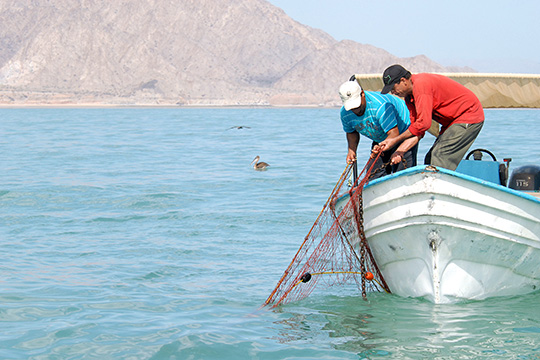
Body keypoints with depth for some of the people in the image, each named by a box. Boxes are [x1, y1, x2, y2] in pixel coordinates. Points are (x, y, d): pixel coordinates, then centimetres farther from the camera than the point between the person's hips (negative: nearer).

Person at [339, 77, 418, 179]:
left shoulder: (380, 105, -36)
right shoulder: (345, 113, -14)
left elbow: (394, 133, -39)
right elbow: (351, 132, 8)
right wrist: (351, 150, -9)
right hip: (380, 140, 7)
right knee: (373, 175, -2)